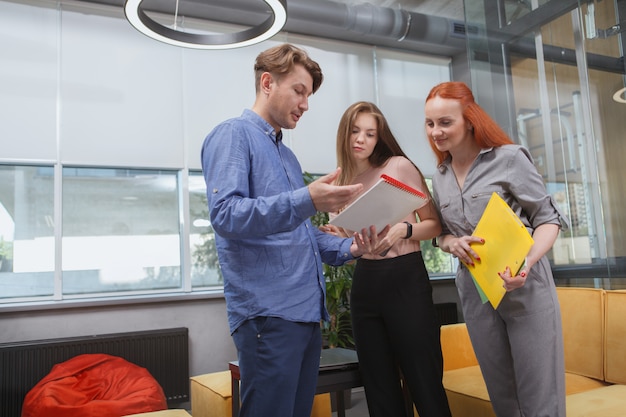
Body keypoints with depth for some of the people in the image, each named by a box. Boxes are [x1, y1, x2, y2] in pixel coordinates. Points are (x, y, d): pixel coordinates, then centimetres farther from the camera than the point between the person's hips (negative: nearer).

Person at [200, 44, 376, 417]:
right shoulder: (233, 135, -4)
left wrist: (346, 248, 7)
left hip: (308, 311, 9)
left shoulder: (287, 154, 22)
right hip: (268, 313, -9)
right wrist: (305, 201, -29)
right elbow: (225, 214, -20)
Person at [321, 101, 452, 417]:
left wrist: (403, 230, -18)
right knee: (379, 388, 11)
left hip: (405, 279, -5)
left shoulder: (399, 166, -2)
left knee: (424, 383, -2)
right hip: (364, 284, 5)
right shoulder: (341, 182, 11)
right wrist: (336, 238, -4)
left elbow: (434, 224, 0)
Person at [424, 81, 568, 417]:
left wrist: (527, 263, -24)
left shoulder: (509, 158, -8)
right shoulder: (440, 177, 7)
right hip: (476, 292, 5)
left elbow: (547, 218, -7)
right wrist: (452, 244, -9)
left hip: (526, 287, -4)